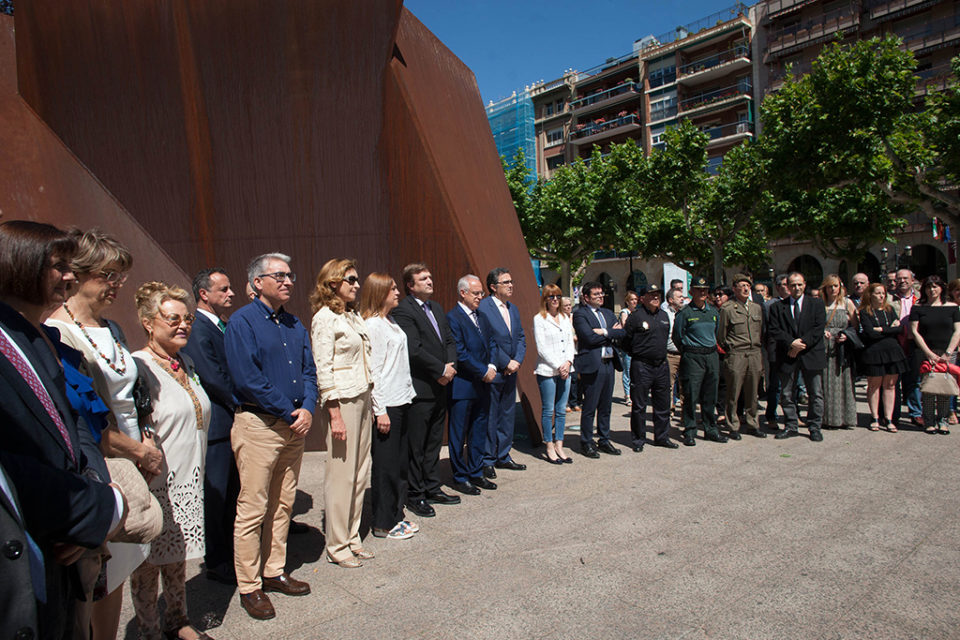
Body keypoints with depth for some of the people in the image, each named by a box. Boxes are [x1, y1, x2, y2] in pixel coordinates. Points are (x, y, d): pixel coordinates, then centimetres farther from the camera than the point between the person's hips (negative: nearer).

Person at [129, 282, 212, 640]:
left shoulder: (186, 362, 10)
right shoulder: (138, 366, -16)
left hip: (188, 482, 7)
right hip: (155, 485, -7)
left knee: (177, 558, 20)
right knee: (148, 563, 8)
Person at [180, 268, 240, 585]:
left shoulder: (224, 327, 14)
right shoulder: (197, 329, -15)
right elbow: (213, 378, -20)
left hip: (233, 422, 9)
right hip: (215, 425, -9)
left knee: (231, 494, 17)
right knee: (215, 496, 3)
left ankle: (231, 555, 30)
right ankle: (217, 563, 17)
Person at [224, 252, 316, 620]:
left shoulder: (294, 324, 13)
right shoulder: (242, 322, -8)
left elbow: (308, 370, 11)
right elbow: (247, 378, -17)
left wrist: (307, 409, -6)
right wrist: (289, 411, -13)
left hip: (294, 424, 7)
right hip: (258, 424, -7)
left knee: (283, 504, 14)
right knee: (253, 508, 1)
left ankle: (274, 572, 28)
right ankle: (249, 587, 14)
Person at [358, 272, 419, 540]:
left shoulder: (390, 322, 14)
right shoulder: (373, 325, -14)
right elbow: (373, 370, -17)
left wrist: (408, 393, 14)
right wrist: (380, 410, -17)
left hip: (401, 401, 9)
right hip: (386, 405, -9)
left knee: (400, 462, 15)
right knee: (385, 465, 1)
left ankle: (396, 516, 28)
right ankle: (383, 524, 14)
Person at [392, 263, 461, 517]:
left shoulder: (436, 308, 16)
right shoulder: (403, 311, -11)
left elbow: (449, 341, 16)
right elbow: (414, 349, -19)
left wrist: (451, 366, -2)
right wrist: (442, 369, -14)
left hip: (440, 387, 8)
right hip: (419, 389, -8)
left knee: (434, 442, 16)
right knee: (416, 446, 2)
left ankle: (432, 489, 28)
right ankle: (415, 496, 14)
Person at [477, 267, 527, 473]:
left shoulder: (513, 309, 14)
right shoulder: (482, 307, -12)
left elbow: (521, 338, 14)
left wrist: (517, 360, -3)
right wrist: (506, 363, -14)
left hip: (510, 372, 8)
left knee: (507, 416, 15)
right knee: (489, 418, 1)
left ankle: (503, 457, 27)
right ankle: (487, 460, 13)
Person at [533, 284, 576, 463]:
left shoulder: (565, 318, 14)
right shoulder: (539, 319, -4)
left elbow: (570, 342, 12)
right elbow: (541, 348, -9)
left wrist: (568, 362, -5)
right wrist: (558, 366, -12)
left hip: (565, 370, 5)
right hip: (547, 371, -5)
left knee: (561, 410, 8)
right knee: (548, 410, 1)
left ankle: (559, 446, 16)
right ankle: (550, 448, 9)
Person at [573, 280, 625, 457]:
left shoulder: (608, 313, 18)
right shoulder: (580, 314, -5)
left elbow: (621, 332, 6)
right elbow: (590, 338, -17)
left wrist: (604, 332, -11)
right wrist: (611, 333, -4)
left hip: (609, 363, 7)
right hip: (592, 364, -7)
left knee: (606, 406, 14)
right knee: (590, 407, -1)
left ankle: (604, 440, 24)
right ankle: (586, 443, 11)